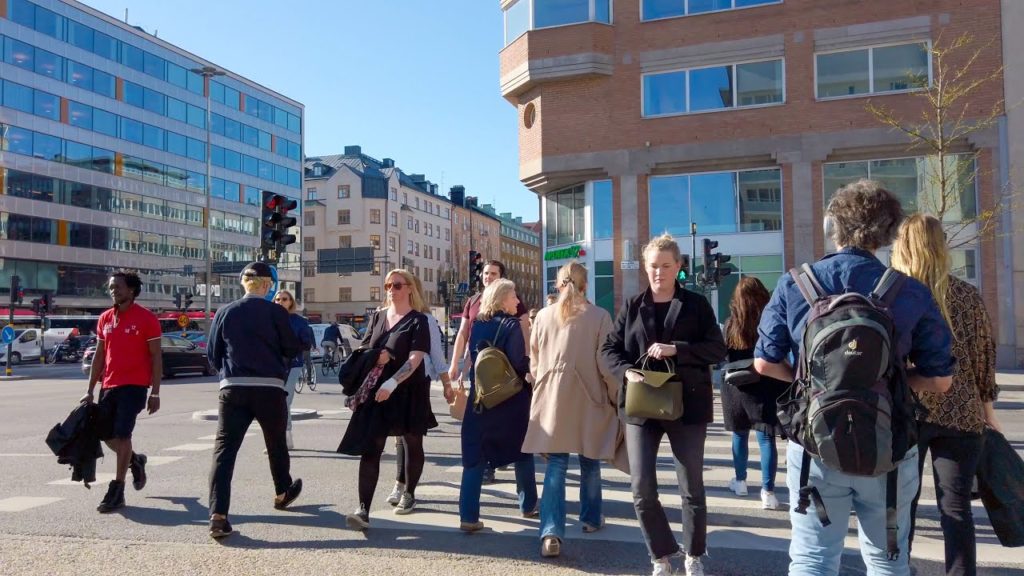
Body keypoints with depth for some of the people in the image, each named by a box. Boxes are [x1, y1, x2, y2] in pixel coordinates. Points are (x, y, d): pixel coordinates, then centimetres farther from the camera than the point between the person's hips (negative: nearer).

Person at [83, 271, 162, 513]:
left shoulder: (146, 318, -7)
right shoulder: (105, 319, 10)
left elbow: (156, 357, -6)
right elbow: (99, 355, 15)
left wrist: (155, 393, -10)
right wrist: (90, 390, 11)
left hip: (134, 386, -6)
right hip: (108, 386, 6)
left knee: (122, 434, -9)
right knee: (105, 434, 11)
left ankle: (117, 492, -1)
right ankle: (135, 460, 38)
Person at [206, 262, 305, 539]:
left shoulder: (225, 312, 4)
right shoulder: (275, 312, -4)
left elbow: (212, 353, 10)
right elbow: (293, 349, 0)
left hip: (232, 389, 1)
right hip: (269, 388, -1)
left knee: (224, 449, -1)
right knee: (276, 444, 19)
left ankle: (218, 515, -12)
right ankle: (282, 493, 40)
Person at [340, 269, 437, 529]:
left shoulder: (418, 320, -5)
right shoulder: (378, 316, 11)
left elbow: (416, 357, -17)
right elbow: (364, 349, 20)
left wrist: (392, 383, -29)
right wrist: (374, 356, -4)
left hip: (408, 391, -3)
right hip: (376, 389, 3)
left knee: (412, 444, 13)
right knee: (370, 448, -8)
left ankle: (409, 494, 34)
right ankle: (363, 510, -11)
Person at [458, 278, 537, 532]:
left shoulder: (477, 324, 5)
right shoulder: (511, 325, -11)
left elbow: (472, 359, 11)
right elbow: (519, 364, -17)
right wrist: (529, 367, 2)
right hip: (511, 398, -4)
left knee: (475, 456, 4)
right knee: (522, 451, 15)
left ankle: (469, 516, -1)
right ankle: (528, 505, 27)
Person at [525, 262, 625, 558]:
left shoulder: (544, 315, 0)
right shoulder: (599, 316, -8)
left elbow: (534, 361, 7)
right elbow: (605, 363, -8)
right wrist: (617, 397, 4)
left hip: (552, 398, 2)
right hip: (588, 399, -1)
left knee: (556, 465, 2)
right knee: (589, 463, 16)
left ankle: (551, 533, -9)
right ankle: (591, 518, 33)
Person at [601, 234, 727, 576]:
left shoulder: (696, 304, 2)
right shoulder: (633, 307, 8)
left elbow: (717, 349, -4)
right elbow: (610, 348, 7)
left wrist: (675, 350, -18)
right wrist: (627, 372, -13)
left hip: (687, 406, -1)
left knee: (692, 488, 9)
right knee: (642, 489, -1)